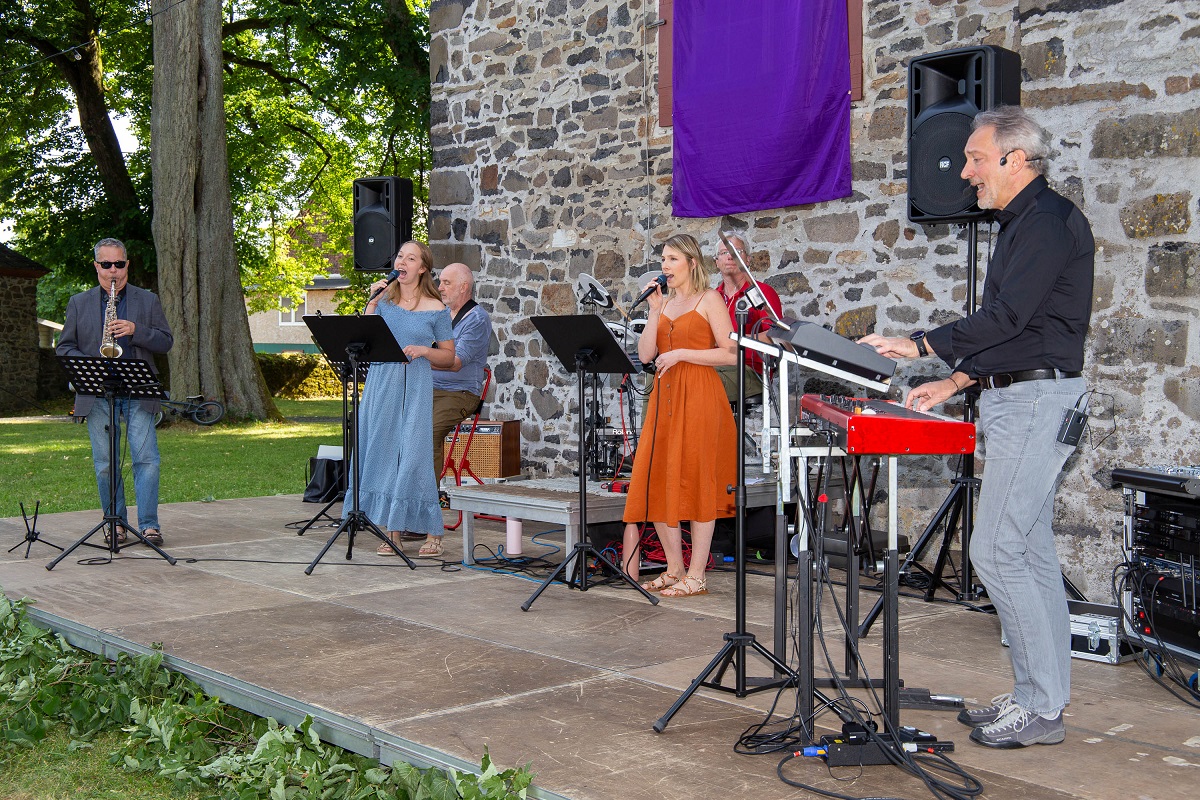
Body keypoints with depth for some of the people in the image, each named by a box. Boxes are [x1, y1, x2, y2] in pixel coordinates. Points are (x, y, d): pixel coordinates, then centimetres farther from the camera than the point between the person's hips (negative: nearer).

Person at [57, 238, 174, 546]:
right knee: (105, 463, 2)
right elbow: (64, 347, 11)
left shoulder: (148, 301, 12)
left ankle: (149, 523, -3)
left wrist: (136, 330, -12)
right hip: (97, 394, 1)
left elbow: (166, 342, 6)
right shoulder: (79, 303, 14)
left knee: (147, 459, -8)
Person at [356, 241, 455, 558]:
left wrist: (424, 350, -11)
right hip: (381, 385, 4)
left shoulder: (436, 309, 2)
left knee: (413, 455, -10)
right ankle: (392, 531, 10)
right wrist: (371, 304, -4)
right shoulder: (384, 299, 10)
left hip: (416, 387, -4)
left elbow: (449, 356, 7)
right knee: (382, 452, 2)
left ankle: (432, 533, 0)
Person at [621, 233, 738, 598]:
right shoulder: (664, 302, 16)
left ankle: (696, 577, 1)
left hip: (699, 397, -6)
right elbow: (645, 355, 6)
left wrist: (680, 354, -13)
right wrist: (654, 310, -2)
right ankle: (675, 569, 15)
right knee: (656, 482, 4)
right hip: (664, 396, 6)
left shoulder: (709, 299, -1)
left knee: (697, 481, -4)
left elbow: (731, 354, -9)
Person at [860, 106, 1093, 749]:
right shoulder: (1022, 225, 20)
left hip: (1037, 399, -10)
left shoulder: (1050, 220, -12)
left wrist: (919, 346, -18)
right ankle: (1040, 696, 17)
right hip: (1015, 400, 10)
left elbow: (1007, 316, -22)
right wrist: (954, 382, 17)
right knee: (1030, 553, 11)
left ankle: (1041, 708, -3)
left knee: (997, 552, -11)